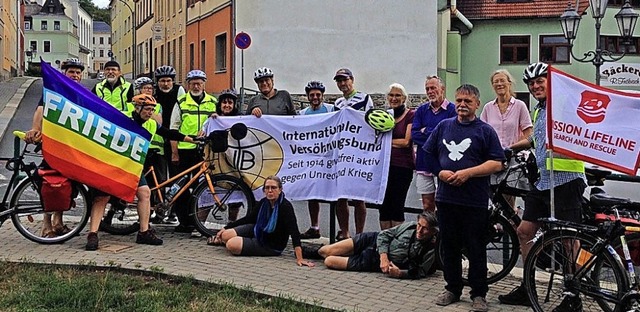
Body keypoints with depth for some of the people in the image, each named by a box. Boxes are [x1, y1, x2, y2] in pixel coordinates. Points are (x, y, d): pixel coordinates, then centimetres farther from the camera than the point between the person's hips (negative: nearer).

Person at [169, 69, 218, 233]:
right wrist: (174, 152, -1)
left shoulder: (213, 103, 10)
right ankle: (184, 221, 8)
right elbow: (173, 129, 5)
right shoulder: (181, 103, 6)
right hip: (184, 150, -1)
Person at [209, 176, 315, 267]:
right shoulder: (263, 202, -6)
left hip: (272, 247, -6)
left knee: (232, 245, -21)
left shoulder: (285, 206, -26)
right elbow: (248, 219, 6)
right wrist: (225, 228, 4)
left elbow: (294, 232, -34)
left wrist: (299, 258, -42)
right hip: (257, 231, 6)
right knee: (226, 235, -12)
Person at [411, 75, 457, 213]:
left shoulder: (452, 109, -4)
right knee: (427, 204, 9)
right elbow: (414, 134, 1)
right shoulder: (422, 110, 11)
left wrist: (425, 131, -5)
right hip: (424, 163, 4)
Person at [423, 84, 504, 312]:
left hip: (475, 201, -3)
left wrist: (468, 173, -15)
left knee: (476, 249, 3)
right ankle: (452, 288, 25)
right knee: (449, 246, 11)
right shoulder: (443, 126, 11)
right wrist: (440, 172, -4)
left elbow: (496, 164, -6)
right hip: (446, 197, 4)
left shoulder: (485, 131, 0)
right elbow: (427, 155, 13)